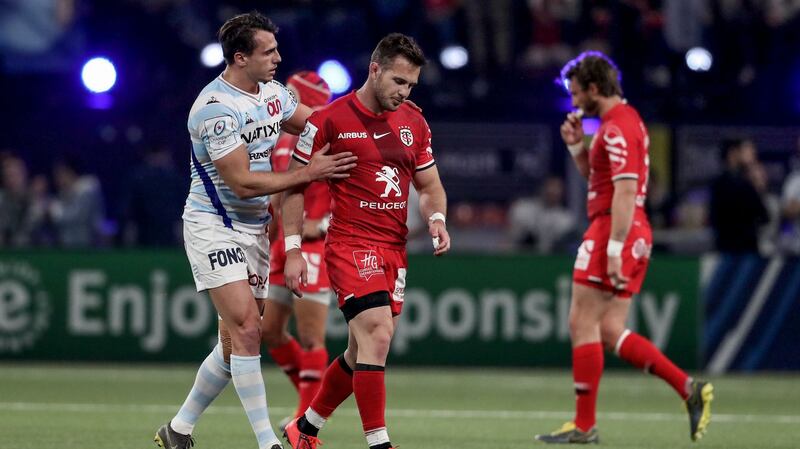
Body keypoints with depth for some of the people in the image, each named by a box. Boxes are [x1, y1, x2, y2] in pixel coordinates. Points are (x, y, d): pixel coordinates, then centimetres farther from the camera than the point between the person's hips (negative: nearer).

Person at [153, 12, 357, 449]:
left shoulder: (272, 92, 5)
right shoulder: (216, 108, -21)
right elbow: (243, 183, -22)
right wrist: (308, 172, -19)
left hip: (254, 228, 8)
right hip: (214, 227, -8)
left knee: (238, 340, 8)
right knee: (246, 330, -16)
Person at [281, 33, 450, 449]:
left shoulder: (414, 123, 9)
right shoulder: (329, 120, -8)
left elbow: (429, 185, 19)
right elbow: (294, 185, -3)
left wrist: (436, 219, -3)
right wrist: (293, 250, -8)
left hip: (395, 250, 6)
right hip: (351, 246, -6)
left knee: (362, 351, 12)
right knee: (376, 335, -21)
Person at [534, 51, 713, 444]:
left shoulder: (617, 127, -14)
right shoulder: (624, 120, 18)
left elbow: (625, 190, -22)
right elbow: (596, 177, 30)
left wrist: (614, 249, -26)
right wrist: (577, 145, 14)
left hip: (614, 231, -10)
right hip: (634, 235, 10)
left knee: (582, 325, -5)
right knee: (611, 333, 9)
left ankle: (584, 425, -2)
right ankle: (689, 389, 3)